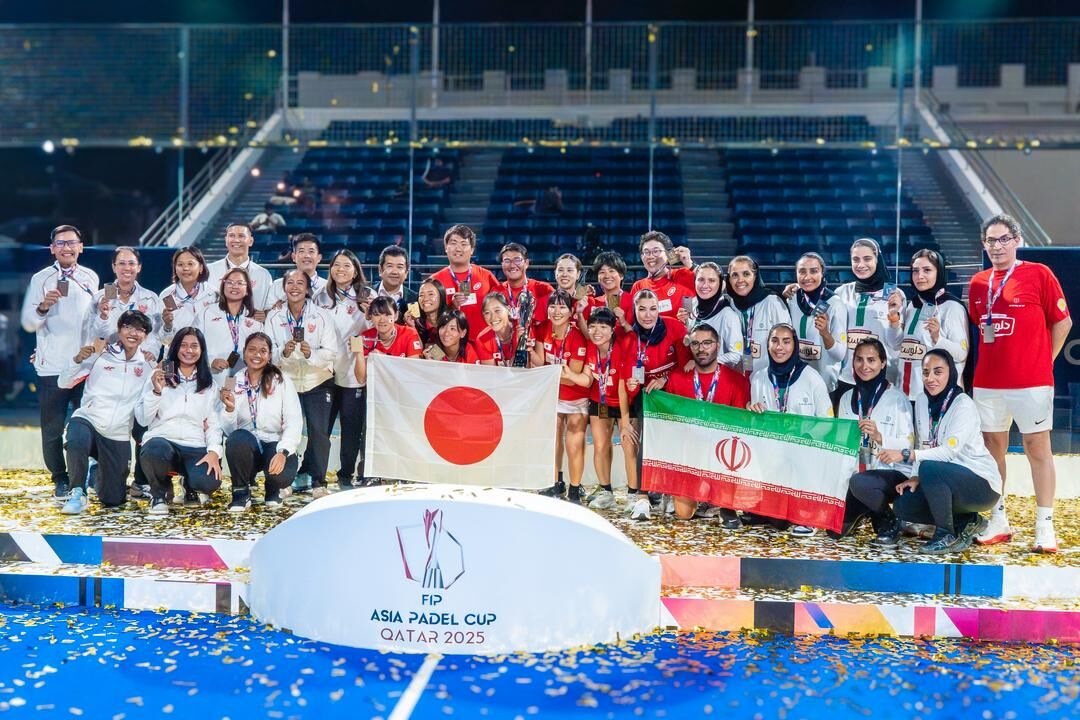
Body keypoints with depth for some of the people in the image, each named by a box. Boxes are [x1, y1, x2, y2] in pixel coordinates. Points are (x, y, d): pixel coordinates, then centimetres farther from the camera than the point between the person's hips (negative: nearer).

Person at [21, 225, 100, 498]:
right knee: (52, 429, 2)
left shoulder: (91, 278, 8)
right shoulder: (40, 279, -2)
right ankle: (60, 480, 16)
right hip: (52, 368, -2)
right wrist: (43, 306, -23)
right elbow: (28, 323, -5)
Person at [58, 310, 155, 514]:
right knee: (77, 441, -40)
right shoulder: (99, 355, -1)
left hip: (119, 437, 3)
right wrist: (78, 359, -18)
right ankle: (78, 492, -17)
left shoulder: (147, 366, 6)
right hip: (87, 421, -3)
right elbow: (63, 383, -1)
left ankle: (99, 470, 37)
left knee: (112, 499, 4)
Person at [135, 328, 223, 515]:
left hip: (196, 447, 1)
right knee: (154, 452, -39)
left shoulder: (209, 385, 16)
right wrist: (156, 391, -10)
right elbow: (142, 419, 6)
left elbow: (214, 423, 8)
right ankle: (160, 493, -3)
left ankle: (191, 487, 10)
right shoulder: (159, 376, 12)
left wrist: (214, 451, -11)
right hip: (162, 439, -1)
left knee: (209, 481, -32)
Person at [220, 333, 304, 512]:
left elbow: (294, 422, -9)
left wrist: (283, 452, -23)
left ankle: (274, 489, 10)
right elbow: (229, 430, -1)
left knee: (281, 474, -32)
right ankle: (241, 493, -9)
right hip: (246, 446, 1)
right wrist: (229, 409, -21)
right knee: (238, 438, -34)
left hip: (275, 444, -1)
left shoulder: (281, 381, 0)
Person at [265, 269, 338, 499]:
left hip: (317, 382, -1)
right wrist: (283, 352, -23)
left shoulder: (322, 316, -4)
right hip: (286, 381, 2)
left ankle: (318, 481, 0)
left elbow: (331, 352, -8)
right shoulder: (274, 317, 2)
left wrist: (311, 354, -27)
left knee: (319, 431, -8)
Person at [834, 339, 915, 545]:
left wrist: (879, 437, -25)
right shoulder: (847, 398, 12)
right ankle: (858, 511, 22)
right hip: (856, 470, 4)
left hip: (893, 472, -4)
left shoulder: (897, 398, -3)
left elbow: (908, 445, -9)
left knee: (858, 482, -37)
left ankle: (889, 521, -8)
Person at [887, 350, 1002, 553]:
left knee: (930, 468, -33)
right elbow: (923, 445, 7)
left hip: (982, 484, -8)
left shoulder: (964, 405, -18)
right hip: (950, 482, 8)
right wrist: (915, 477, -10)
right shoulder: (922, 402, 4)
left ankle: (947, 535, -14)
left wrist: (905, 455, -34)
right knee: (903, 505, -8)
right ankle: (968, 522, 8)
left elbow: (950, 451, -28)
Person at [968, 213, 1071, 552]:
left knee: (1037, 447, -1)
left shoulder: (1038, 274, -3)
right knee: (993, 447, 9)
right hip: (987, 381, 5)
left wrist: (1044, 360, 0)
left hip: (1031, 381, -5)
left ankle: (1045, 526, 3)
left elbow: (1062, 322, 0)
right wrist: (993, 358, 13)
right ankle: (998, 522, 19)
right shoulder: (978, 283, 11)